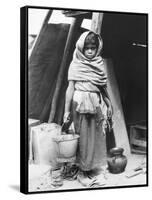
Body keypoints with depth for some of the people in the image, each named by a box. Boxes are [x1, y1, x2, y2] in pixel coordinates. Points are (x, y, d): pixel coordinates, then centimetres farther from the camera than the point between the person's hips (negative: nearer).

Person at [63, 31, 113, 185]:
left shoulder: (99, 63, 8)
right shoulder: (76, 65, -5)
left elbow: (103, 87, 14)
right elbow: (70, 88, -6)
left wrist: (109, 104, 14)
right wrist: (67, 110, -8)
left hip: (97, 104, 5)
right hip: (81, 104, -5)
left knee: (96, 136, 10)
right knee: (83, 137, 2)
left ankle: (92, 167, 23)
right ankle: (82, 170, 13)